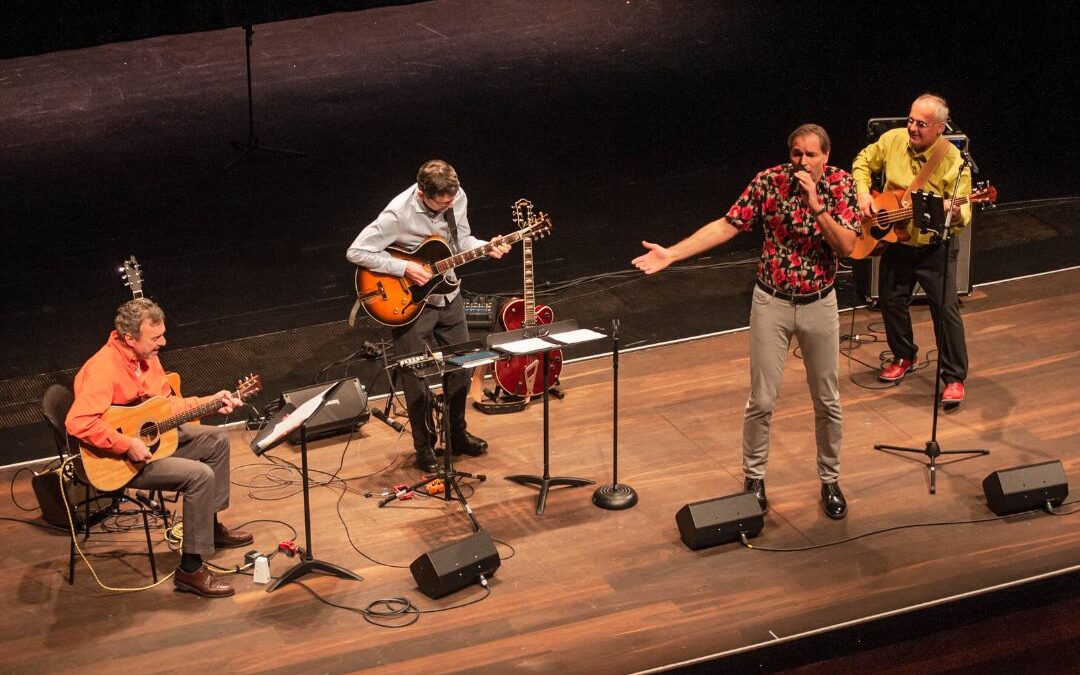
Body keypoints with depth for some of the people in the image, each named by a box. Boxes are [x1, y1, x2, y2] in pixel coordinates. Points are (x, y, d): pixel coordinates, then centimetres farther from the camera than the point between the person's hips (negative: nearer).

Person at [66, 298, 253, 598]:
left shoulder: (146, 357, 1)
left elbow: (167, 404, 14)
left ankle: (211, 527, 28)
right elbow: (78, 422, -38)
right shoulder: (103, 368, -28)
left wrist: (210, 402, 3)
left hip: (151, 435, 10)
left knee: (217, 439, 15)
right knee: (200, 475, -23)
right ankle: (190, 569, -15)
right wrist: (127, 445, -34)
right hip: (114, 460, -10)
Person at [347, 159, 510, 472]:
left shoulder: (457, 198, -10)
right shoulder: (398, 214, -28)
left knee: (461, 367, 16)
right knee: (417, 379, 4)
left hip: (448, 296, 6)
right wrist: (405, 268, -28)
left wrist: (486, 247, -13)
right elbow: (356, 252, -25)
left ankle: (457, 433, 37)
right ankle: (424, 446, 24)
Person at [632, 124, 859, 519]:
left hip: (819, 304, 1)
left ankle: (830, 481, 26)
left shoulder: (840, 184, -9)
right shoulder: (769, 181, -10)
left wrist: (816, 206, -28)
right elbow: (727, 226, -10)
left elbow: (847, 246, -16)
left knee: (827, 400, 10)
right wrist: (672, 253, -18)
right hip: (772, 302, -1)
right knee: (762, 400, 3)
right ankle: (754, 479, 20)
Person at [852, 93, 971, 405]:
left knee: (946, 308, -8)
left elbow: (963, 213, -22)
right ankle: (904, 357, 39)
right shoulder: (893, 140, -8)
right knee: (890, 300, 15)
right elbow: (863, 163, 11)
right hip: (895, 242, 5)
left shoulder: (953, 161, -20)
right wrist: (863, 193, -6)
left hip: (934, 247, -5)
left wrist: (956, 215, -45)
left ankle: (955, 378, 3)